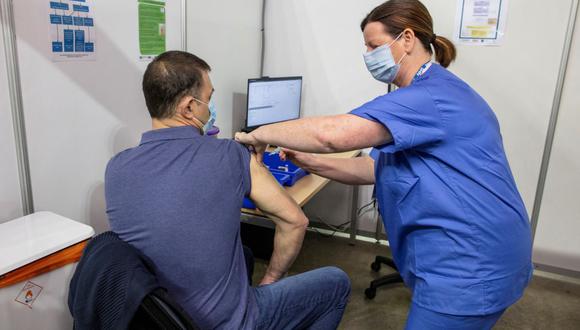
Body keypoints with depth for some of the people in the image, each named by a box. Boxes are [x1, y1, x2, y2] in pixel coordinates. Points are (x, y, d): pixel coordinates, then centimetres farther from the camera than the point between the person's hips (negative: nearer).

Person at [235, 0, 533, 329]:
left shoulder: (431, 96, -21)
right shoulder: (433, 93, 13)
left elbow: (332, 133, -33)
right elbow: (380, 168, 11)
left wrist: (259, 134, -17)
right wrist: (311, 163, 1)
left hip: (469, 268, -10)